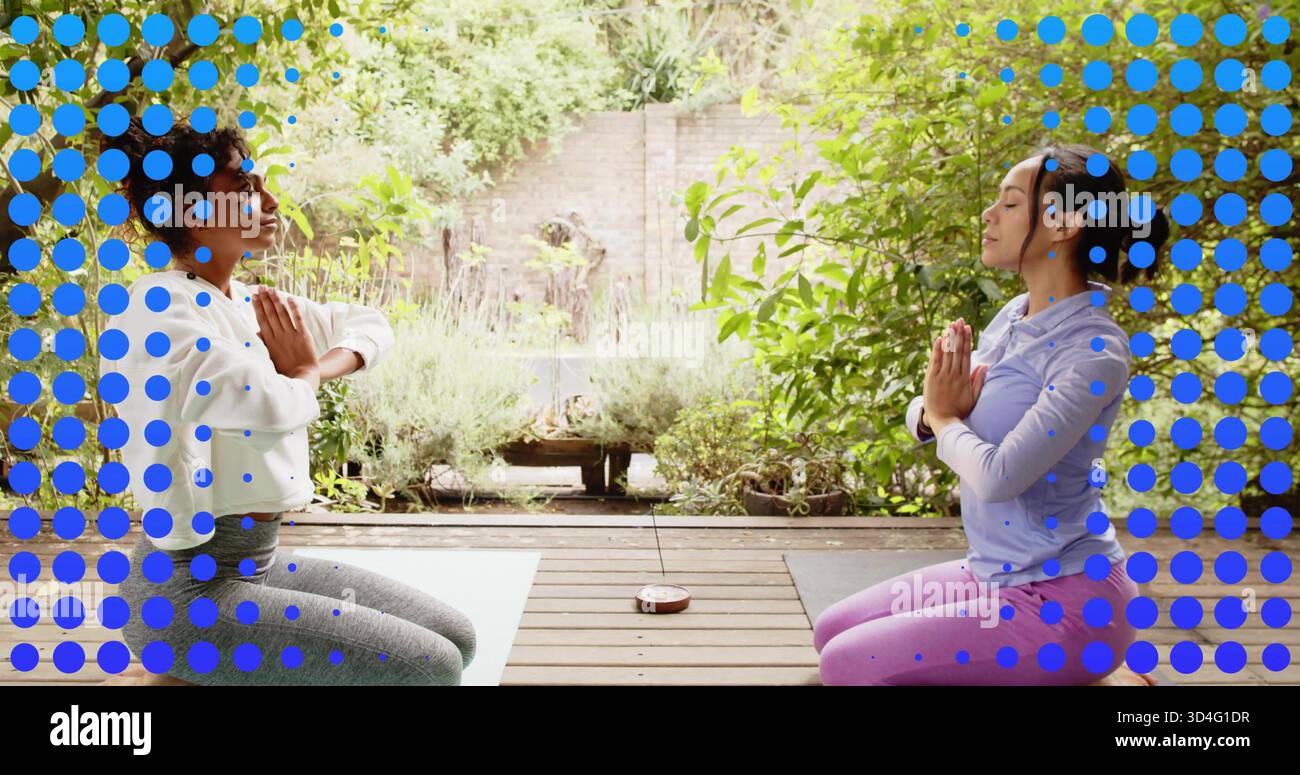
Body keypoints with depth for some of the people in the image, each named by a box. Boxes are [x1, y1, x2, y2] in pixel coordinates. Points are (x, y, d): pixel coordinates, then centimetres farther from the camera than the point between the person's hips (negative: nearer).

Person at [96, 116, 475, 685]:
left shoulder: (251, 304, 9)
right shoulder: (161, 311, -17)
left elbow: (371, 325, 20)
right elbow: (279, 407, -29)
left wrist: (322, 365, -2)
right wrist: (305, 368, -4)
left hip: (262, 561, 9)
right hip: (190, 585, -9)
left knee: (454, 637, 6)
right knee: (430, 668, -15)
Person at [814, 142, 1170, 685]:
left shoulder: (1092, 350, -22)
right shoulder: (1013, 317, 5)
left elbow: (997, 476, -30)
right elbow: (922, 415, 11)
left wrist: (944, 417, -10)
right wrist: (931, 411, -14)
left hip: (1062, 598, -9)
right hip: (996, 574, 9)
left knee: (846, 664, -14)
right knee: (831, 631, 15)